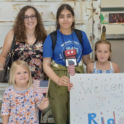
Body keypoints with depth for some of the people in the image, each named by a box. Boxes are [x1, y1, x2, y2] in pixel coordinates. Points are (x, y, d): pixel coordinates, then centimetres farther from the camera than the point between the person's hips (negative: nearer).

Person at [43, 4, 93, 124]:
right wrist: (58, 80, -24)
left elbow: (87, 59, 12)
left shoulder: (81, 35, 3)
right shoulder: (51, 38, -4)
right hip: (58, 81, -2)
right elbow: (46, 65, -7)